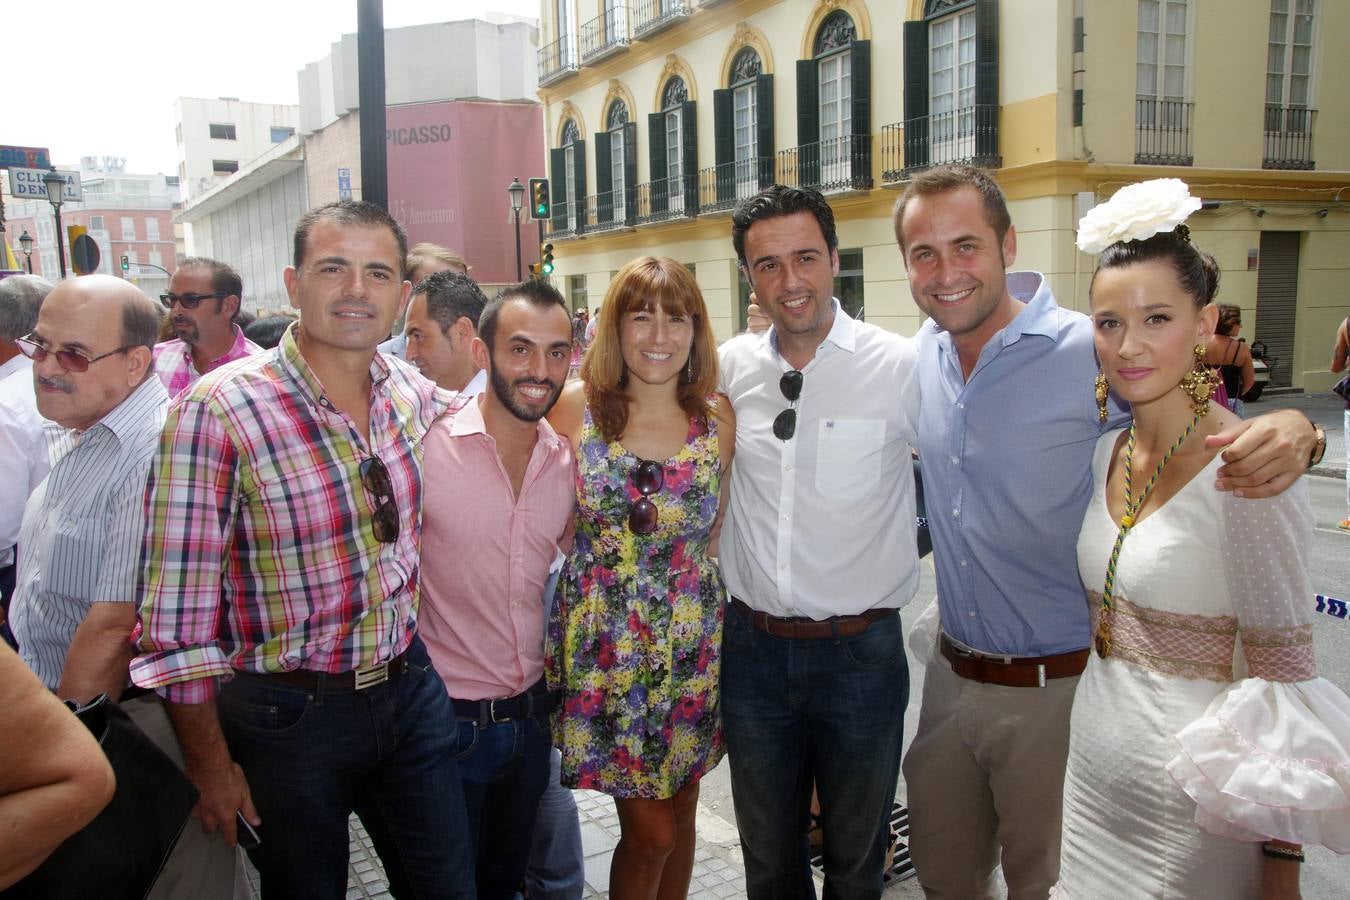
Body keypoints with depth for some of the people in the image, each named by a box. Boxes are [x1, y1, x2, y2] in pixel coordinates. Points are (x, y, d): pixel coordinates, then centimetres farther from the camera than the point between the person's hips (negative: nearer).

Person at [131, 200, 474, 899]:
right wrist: (210, 766, -11)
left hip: (411, 691, 5)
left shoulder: (413, 393, -2)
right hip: (290, 712, -4)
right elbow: (178, 617, -15)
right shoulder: (220, 409, -18)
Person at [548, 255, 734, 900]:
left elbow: (714, 532, 8)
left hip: (693, 642, 2)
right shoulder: (577, 406, -7)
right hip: (602, 644, -2)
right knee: (651, 831, 3)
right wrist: (607, 572, -1)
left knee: (680, 816, 17)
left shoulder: (717, 417, -2)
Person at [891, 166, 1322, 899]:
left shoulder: (1095, 355, -19)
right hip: (950, 674, 5)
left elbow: (1214, 434, -12)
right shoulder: (923, 354, -1)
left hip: (1056, 691, -5)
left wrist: (1292, 431, -34)